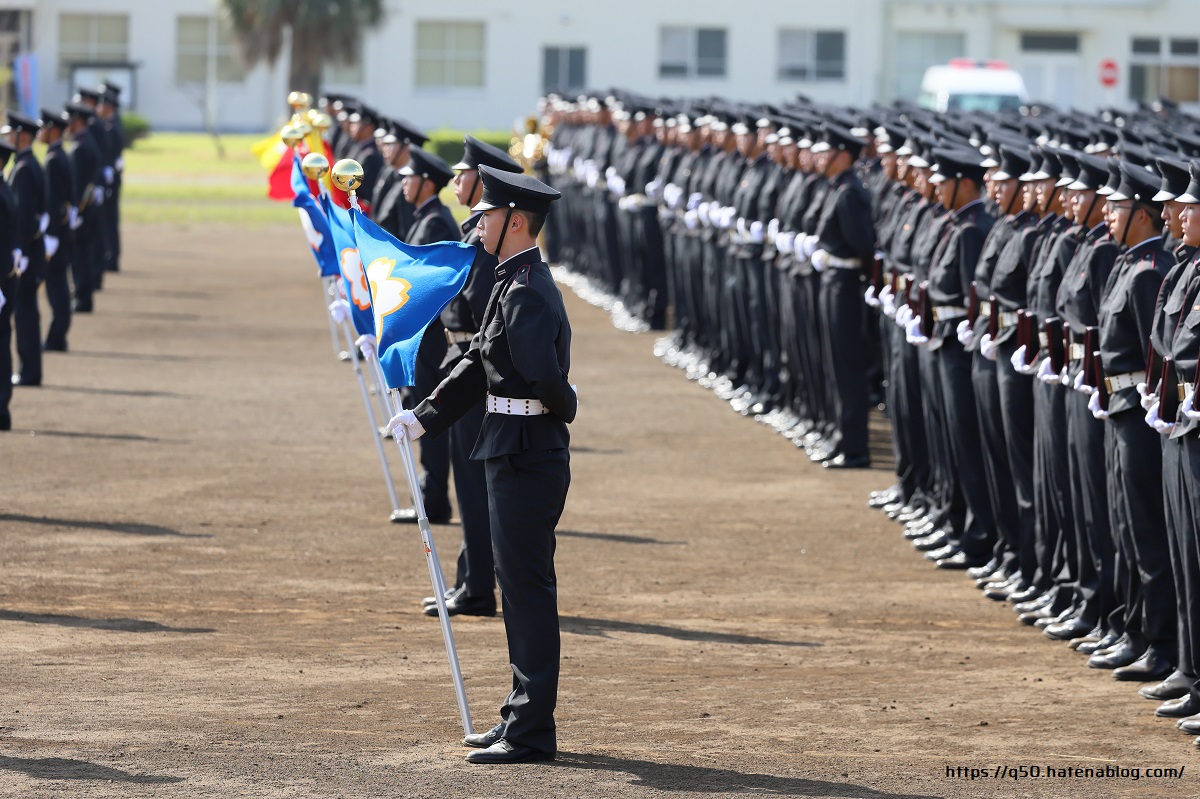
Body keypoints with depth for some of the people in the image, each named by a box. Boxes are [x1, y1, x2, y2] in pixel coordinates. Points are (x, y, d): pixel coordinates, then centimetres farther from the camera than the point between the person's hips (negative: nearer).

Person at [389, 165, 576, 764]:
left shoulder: (527, 293, -19)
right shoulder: (515, 284, 15)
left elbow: (544, 376, -29)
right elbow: (479, 363, 20)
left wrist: (564, 407, -8)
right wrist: (423, 418, 15)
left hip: (527, 458, -10)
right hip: (518, 454, 10)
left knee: (527, 588, -6)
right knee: (520, 586, 15)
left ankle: (531, 733, -3)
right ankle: (523, 716, 23)